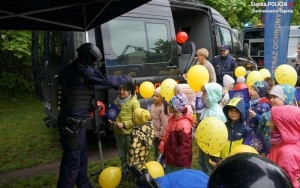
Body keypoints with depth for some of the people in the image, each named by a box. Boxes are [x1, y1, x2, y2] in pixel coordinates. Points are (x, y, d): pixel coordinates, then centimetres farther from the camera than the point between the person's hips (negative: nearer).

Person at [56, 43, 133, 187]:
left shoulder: (73, 69, 13)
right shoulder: (83, 71, -17)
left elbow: (95, 84, 21)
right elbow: (107, 80, -14)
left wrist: (112, 86, 17)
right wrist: (127, 79, 0)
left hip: (73, 121, 10)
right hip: (73, 123, -10)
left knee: (82, 156, 21)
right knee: (72, 159, -1)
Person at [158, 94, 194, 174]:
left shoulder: (184, 124, -26)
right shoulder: (172, 119, 3)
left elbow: (185, 146, -24)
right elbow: (166, 136, 14)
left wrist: (181, 163, -19)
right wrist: (162, 147, 6)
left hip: (180, 162, -9)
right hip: (170, 158, 9)